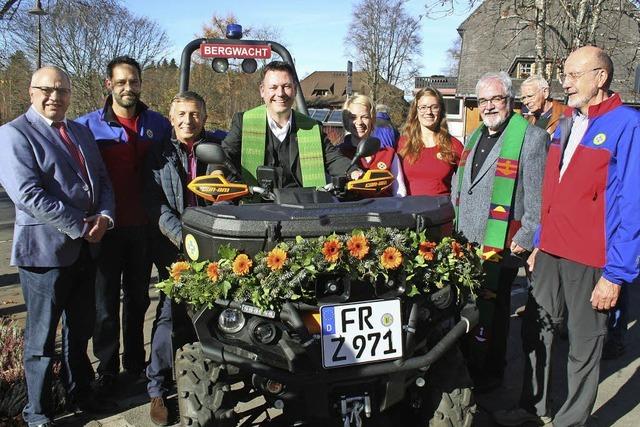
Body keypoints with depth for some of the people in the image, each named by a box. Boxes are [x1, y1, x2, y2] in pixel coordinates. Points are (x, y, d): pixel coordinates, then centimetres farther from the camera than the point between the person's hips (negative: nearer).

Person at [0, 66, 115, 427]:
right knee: (43, 336, 7)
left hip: (87, 246, 6)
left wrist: (104, 217, -7)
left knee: (81, 328, 19)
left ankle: (80, 390, 38)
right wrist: (81, 226, -18)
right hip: (45, 248, -6)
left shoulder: (82, 132, 13)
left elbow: (102, 180, 12)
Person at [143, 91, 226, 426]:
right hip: (174, 247, -1)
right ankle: (157, 386, 10)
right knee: (171, 310, -2)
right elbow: (155, 202, -2)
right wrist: (182, 235, -14)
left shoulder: (220, 148, 8)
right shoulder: (159, 154, 5)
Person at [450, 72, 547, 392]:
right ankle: (467, 367, 30)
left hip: (500, 247, -7)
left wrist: (524, 239, -15)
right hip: (465, 244, 7)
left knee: (491, 312, 6)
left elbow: (538, 197, -13)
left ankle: (488, 375, 23)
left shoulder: (531, 138, -9)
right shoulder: (474, 137, 16)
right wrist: (455, 227, 18)